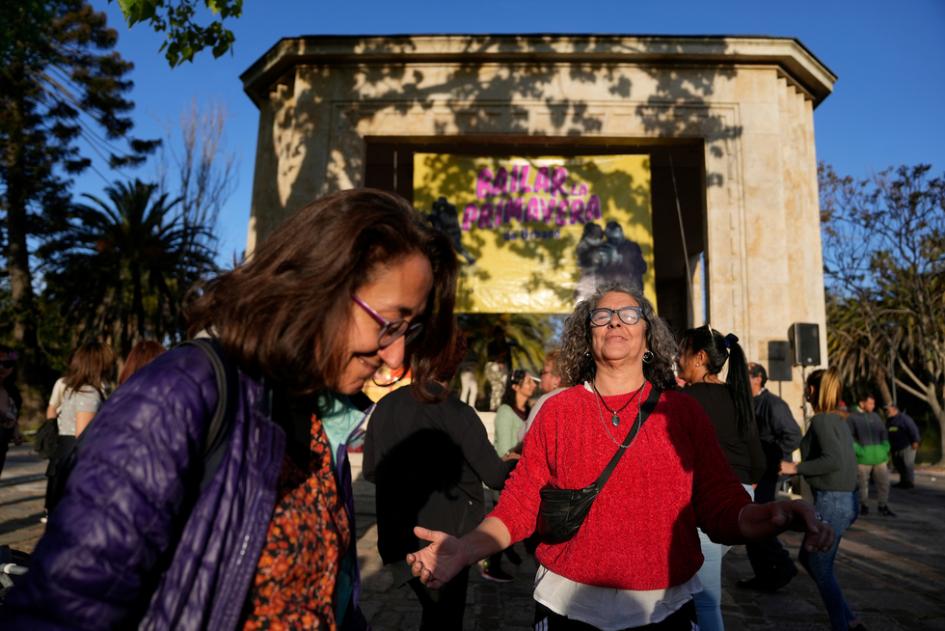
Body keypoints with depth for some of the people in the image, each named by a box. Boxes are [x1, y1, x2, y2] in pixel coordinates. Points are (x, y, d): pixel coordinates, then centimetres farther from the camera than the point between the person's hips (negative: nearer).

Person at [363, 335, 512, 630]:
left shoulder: (386, 405, -2)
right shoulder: (456, 413, -19)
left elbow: (370, 471, 8)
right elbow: (495, 477, -16)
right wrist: (515, 463, 5)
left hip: (399, 537, 6)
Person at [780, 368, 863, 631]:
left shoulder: (821, 419, -14)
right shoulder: (839, 419, 11)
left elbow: (834, 459, -26)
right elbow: (843, 457, 10)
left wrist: (796, 468, -18)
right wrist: (804, 471, 15)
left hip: (831, 501, -9)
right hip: (846, 500, 9)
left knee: (821, 569, 6)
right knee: (807, 558, 20)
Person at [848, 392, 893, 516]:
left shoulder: (875, 416, 11)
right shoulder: (852, 418, -6)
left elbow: (884, 433, 18)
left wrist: (885, 448, 6)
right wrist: (858, 450, -15)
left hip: (879, 457, 5)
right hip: (862, 458, -5)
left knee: (883, 482, 5)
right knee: (862, 483, 6)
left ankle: (883, 506, 19)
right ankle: (863, 505, 22)